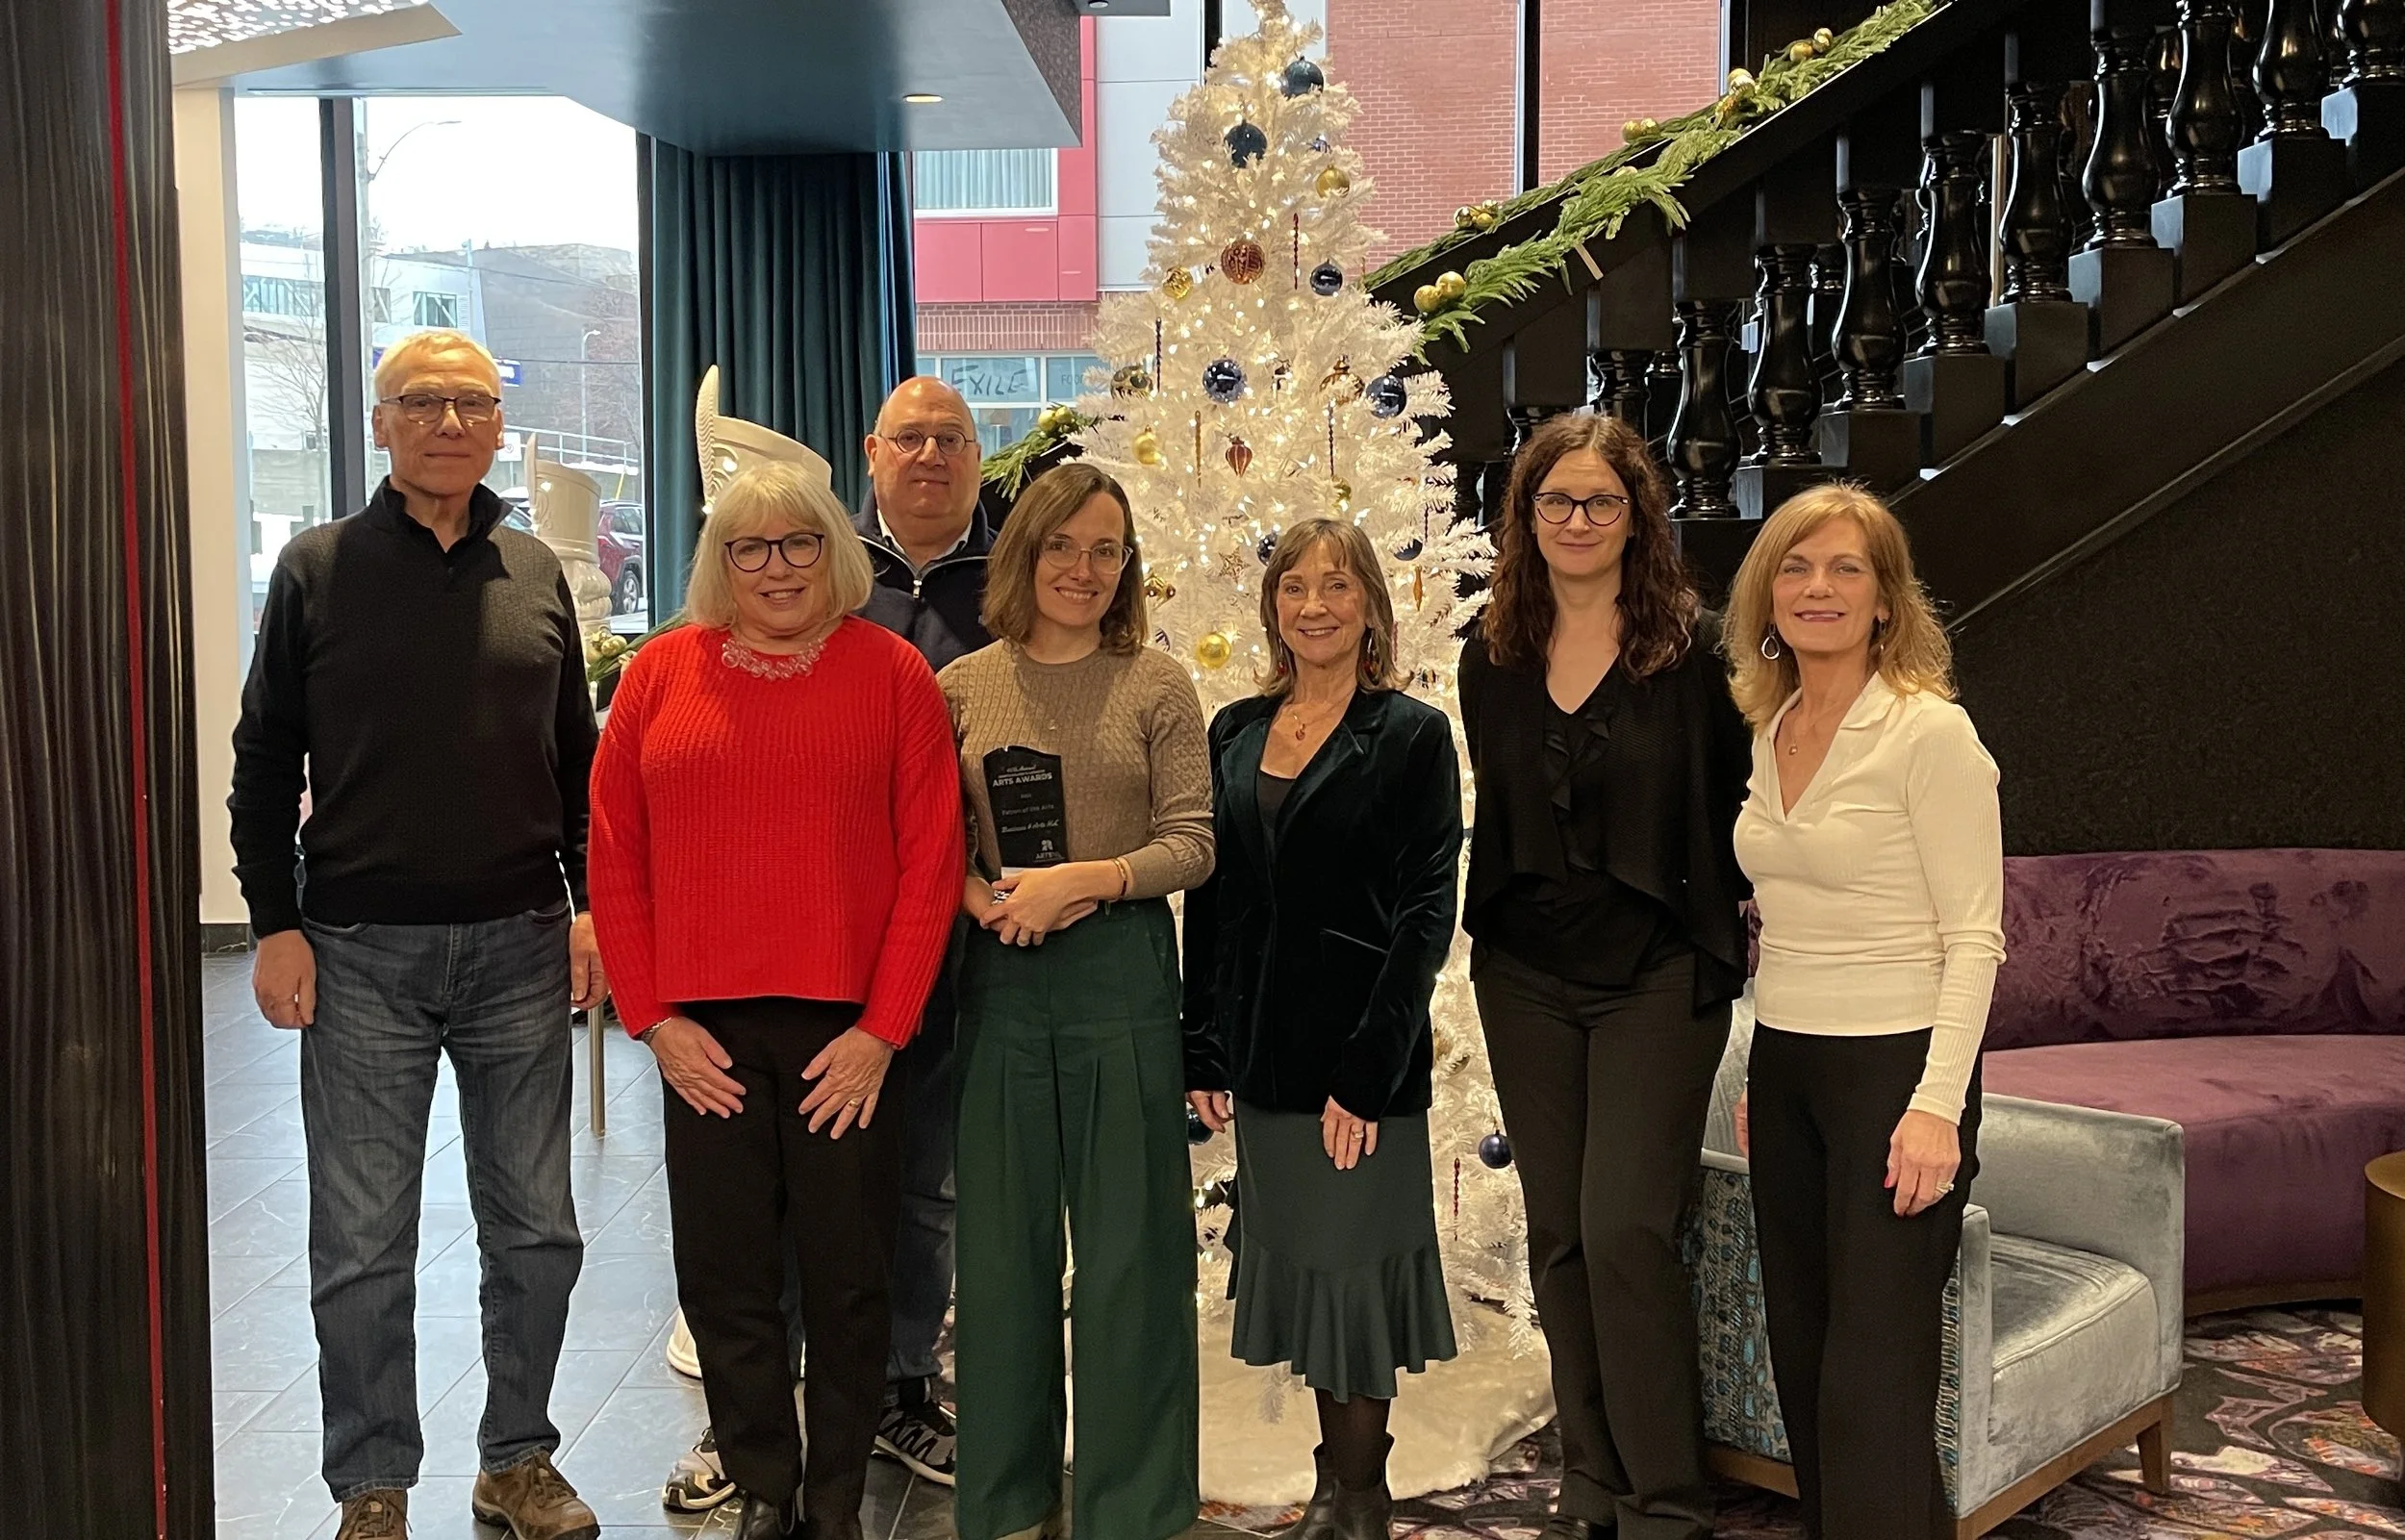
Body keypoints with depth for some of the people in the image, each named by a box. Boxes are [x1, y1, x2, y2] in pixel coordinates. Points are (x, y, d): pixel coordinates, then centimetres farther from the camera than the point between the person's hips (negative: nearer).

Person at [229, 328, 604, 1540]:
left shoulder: (536, 575, 9)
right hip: (361, 952, -2)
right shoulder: (317, 568, 2)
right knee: (362, 1246, 4)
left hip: (521, 946, 2)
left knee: (536, 1229, 9)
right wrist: (275, 921, -4)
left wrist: (591, 904, 4)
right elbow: (265, 760, 3)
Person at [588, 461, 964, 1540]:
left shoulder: (894, 672, 1)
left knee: (848, 1278, 8)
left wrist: (884, 1027, -8)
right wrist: (653, 1017, -1)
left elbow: (931, 862, -3)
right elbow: (614, 858, 6)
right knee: (724, 1277, 8)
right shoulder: (660, 675, 6)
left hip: (850, 1033, -1)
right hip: (704, 1035, 2)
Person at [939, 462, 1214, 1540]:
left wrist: (1082, 880, -16)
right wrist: (977, 894, -12)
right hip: (1000, 977, 2)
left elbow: (1192, 843, -4)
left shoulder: (1156, 685, 1)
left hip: (1121, 970, -2)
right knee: (1001, 1238, 10)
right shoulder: (962, 686, 6)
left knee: (1127, 1240, 4)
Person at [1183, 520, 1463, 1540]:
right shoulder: (1234, 732, 8)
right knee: (1294, 1260, 13)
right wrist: (1204, 1051, 5)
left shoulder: (1412, 735, -6)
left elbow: (1426, 911, -10)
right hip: (1262, 1053, 5)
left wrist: (1368, 1071, -16)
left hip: (1363, 1053, -5)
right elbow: (1209, 898, 10)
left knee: (1350, 1268, 3)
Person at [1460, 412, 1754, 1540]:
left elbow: (1728, 803, -3)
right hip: (1527, 978, 5)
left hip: (1656, 976, -4)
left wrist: (1726, 939, -5)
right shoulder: (1493, 656, 5)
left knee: (1625, 1227, -9)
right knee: (1558, 1235, 10)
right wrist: (1488, 931, 11)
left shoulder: (1689, 647, -7)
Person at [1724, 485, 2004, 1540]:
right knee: (1800, 1357, 13)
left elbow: (1974, 938, -13)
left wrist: (1936, 1105, -20)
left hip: (1896, 1064, -7)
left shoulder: (1929, 731, -12)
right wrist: (1760, 1076, 16)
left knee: (1872, 1375, -3)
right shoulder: (1770, 731, 9)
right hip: (1786, 1067, 7)